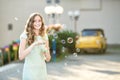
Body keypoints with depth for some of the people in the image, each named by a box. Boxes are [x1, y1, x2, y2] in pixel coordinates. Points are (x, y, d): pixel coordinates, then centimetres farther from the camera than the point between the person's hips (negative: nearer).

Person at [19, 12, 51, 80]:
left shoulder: (44, 36, 7)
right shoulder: (25, 36, -6)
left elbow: (48, 59, 8)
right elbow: (21, 56, -16)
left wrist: (46, 51, -14)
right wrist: (34, 44, -23)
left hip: (42, 71, 4)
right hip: (30, 71, -4)